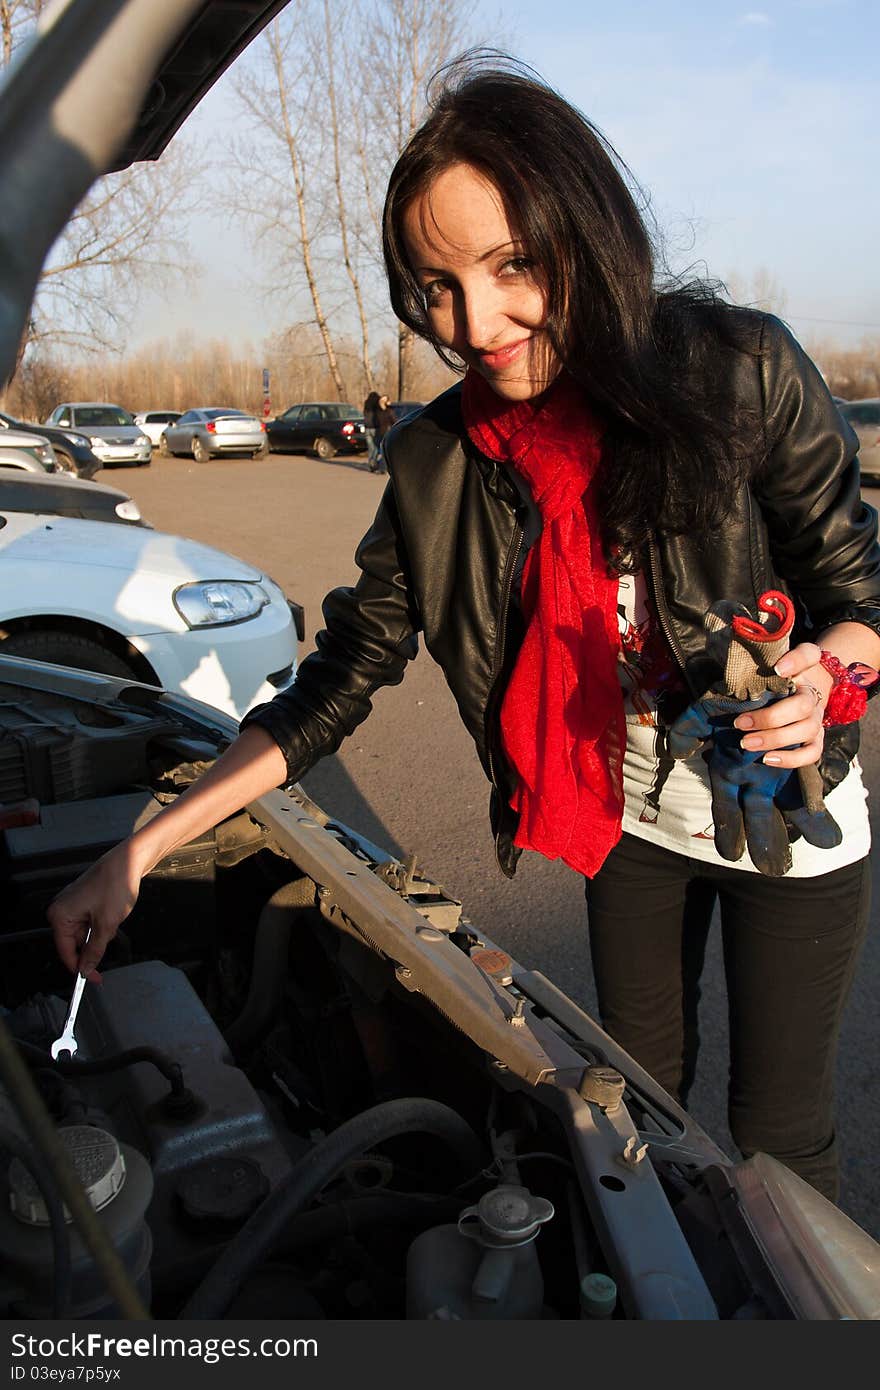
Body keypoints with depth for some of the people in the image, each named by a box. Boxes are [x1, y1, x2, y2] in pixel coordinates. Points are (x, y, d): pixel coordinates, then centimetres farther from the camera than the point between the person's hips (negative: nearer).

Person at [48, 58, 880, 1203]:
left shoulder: (740, 370, -23)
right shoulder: (439, 466, -15)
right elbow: (340, 681, -12)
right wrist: (139, 852, -16)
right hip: (629, 815, 3)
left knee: (777, 1129, 12)